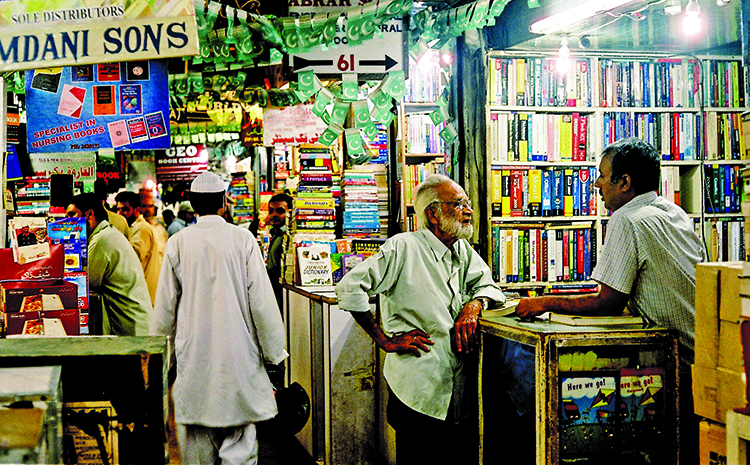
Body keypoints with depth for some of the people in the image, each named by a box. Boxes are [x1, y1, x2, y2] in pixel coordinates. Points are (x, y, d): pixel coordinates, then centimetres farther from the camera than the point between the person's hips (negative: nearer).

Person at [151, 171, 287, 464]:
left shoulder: (178, 243, -2)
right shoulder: (242, 239, -6)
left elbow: (165, 306, 4)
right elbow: (261, 301, -5)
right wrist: (275, 353, 4)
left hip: (193, 355, 2)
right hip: (238, 353, -1)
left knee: (197, 440, 11)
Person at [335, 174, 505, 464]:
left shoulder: (464, 251, 12)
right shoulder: (403, 248, -10)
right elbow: (350, 288, -15)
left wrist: (473, 306, -9)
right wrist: (385, 341, -14)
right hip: (418, 394, -6)